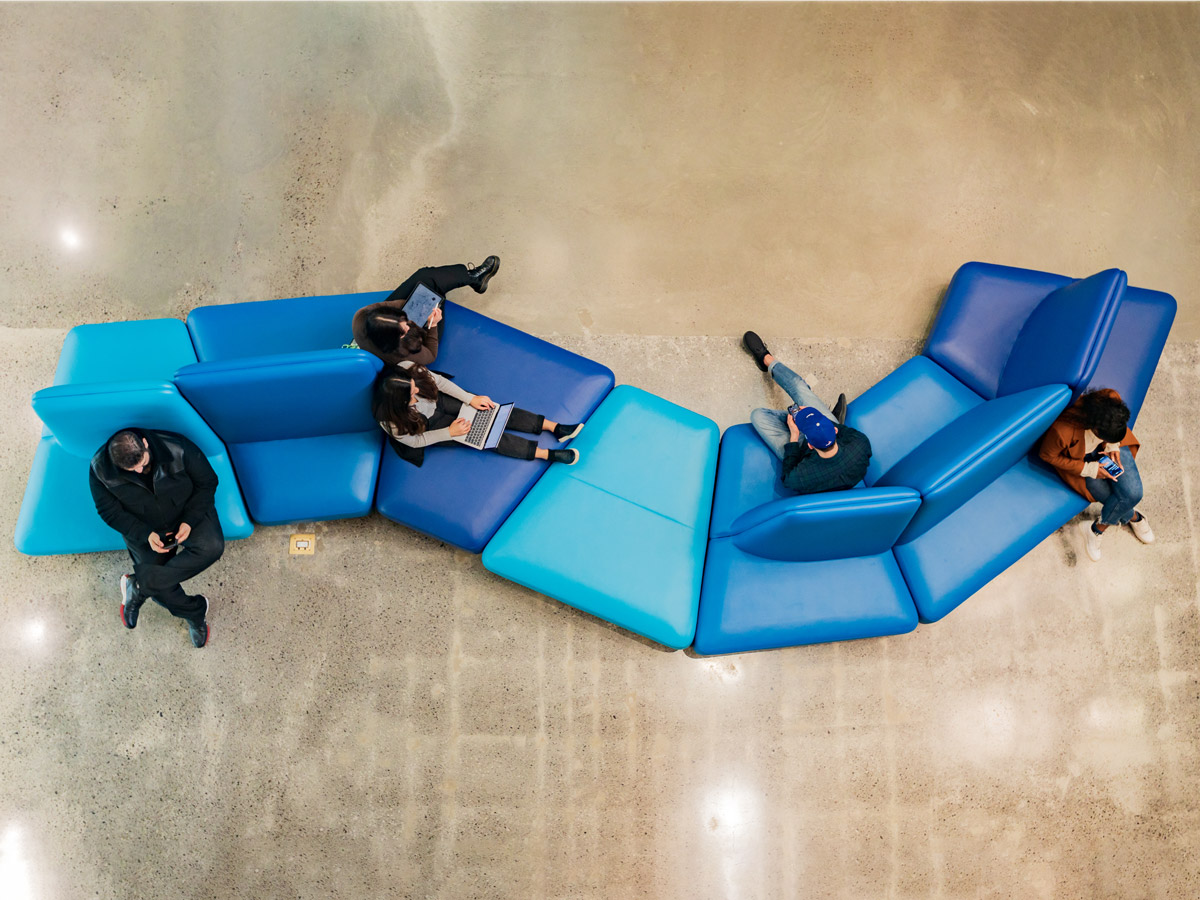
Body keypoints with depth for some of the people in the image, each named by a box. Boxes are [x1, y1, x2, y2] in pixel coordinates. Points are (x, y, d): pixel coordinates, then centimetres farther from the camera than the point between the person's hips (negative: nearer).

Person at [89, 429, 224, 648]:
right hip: (145, 529, 1)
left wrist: (189, 521, -20)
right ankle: (195, 613, 10)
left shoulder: (176, 447, -24)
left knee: (211, 546, -31)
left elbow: (207, 482, -11)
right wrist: (146, 535, -22)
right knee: (156, 584, -19)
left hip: (188, 514, 0)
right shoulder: (100, 469, -19)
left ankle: (138, 587, -19)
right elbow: (110, 512, -8)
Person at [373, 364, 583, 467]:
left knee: (491, 411, -9)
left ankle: (554, 427, -5)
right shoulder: (392, 422, -37)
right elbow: (416, 440, -18)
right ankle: (548, 454, -12)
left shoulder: (406, 370, -31)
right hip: (426, 423, -4)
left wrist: (471, 399, -12)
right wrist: (450, 432, -17)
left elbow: (438, 380, -13)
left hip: (436, 401, 4)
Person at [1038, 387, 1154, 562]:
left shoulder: (1112, 398, -32)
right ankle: (1132, 517, 30)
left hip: (1105, 449, 4)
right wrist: (1088, 470, -19)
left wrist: (1113, 446, -16)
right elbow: (1047, 455, -20)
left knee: (1133, 493, -12)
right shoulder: (1063, 431, -43)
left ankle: (1096, 529, 14)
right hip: (1080, 458, -4)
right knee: (1123, 501, -7)